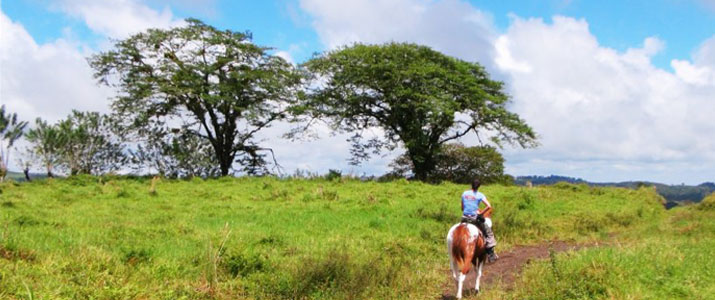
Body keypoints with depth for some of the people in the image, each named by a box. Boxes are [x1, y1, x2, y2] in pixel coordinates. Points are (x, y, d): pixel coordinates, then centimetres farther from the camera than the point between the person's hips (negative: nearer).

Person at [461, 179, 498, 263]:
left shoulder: (464, 193, 8)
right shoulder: (480, 195, -3)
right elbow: (489, 206, -13)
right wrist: (481, 213, -4)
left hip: (464, 218, 4)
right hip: (474, 218, -4)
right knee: (488, 233, 11)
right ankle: (491, 254, 9)